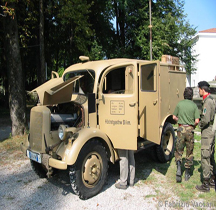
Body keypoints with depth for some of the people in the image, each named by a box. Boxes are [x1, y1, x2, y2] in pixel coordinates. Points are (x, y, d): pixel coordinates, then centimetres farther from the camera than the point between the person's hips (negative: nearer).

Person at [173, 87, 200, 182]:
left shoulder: (179, 104, 0)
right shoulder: (194, 106, -3)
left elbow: (174, 117, 4)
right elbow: (197, 121, -7)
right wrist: (193, 126, 12)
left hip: (181, 129, 0)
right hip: (190, 129, 0)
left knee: (179, 150, 11)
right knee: (189, 152, 12)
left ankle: (178, 167, -10)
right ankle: (187, 173, 19)